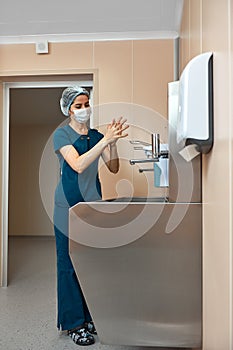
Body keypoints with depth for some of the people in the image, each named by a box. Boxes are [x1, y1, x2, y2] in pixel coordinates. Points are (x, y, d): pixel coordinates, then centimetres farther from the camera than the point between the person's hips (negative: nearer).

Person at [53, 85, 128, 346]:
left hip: (93, 203, 5)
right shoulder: (61, 134, -4)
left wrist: (112, 142, -13)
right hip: (69, 205, -4)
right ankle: (73, 323, 16)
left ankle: (89, 317, 24)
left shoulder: (96, 135, 10)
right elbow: (78, 165, -19)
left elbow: (113, 168, 3)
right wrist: (105, 140, -24)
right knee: (70, 263, 2)